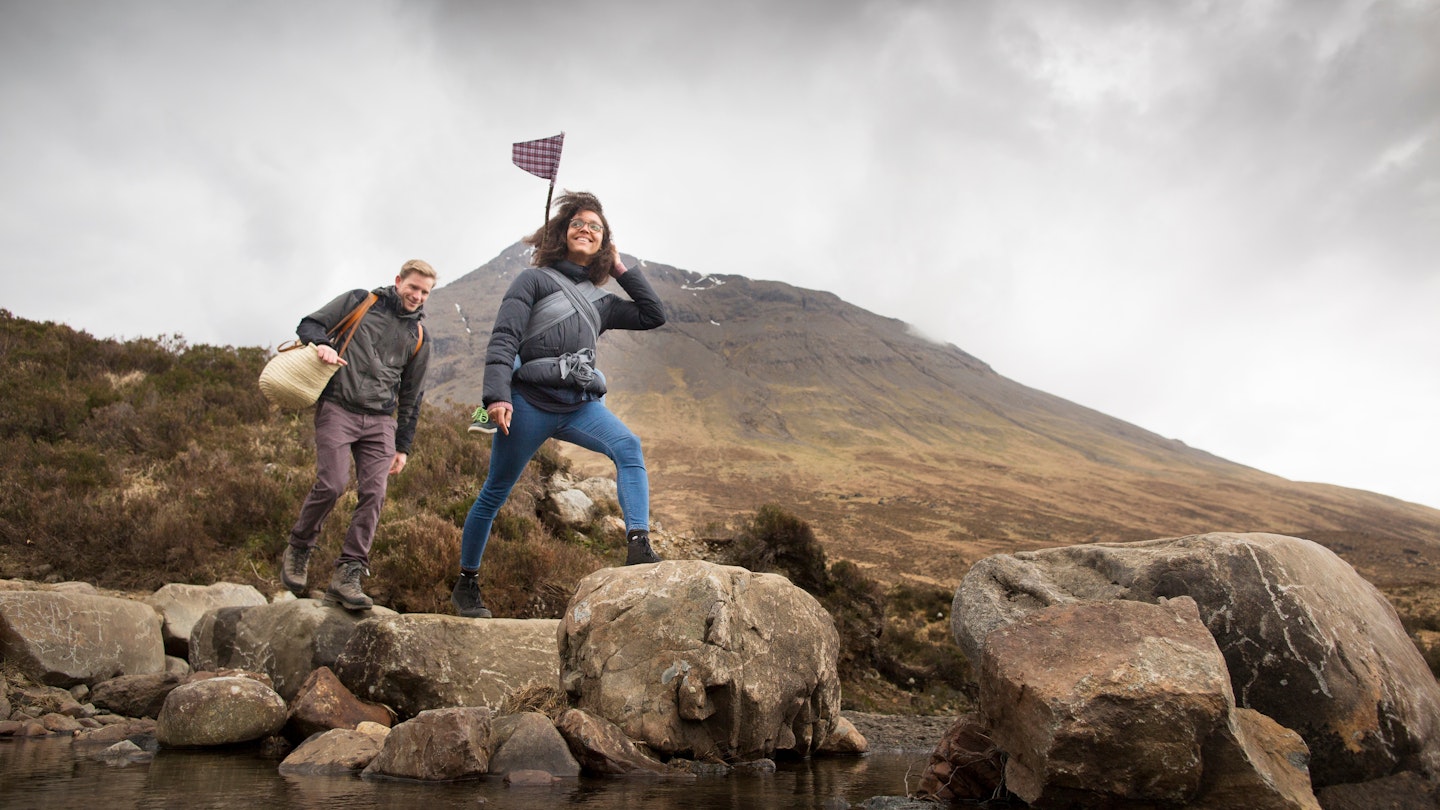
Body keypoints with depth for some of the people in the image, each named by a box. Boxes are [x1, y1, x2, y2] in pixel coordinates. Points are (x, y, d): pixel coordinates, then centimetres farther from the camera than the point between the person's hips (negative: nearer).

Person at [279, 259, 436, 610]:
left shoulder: (419, 338, 16)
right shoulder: (359, 301, 8)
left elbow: (411, 397, 18)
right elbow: (309, 324, 8)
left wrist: (403, 446, 13)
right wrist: (322, 344, -16)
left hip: (380, 421, 3)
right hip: (337, 409, -3)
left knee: (373, 495, -9)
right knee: (331, 485, -15)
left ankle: (348, 575, -5)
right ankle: (298, 549, 11)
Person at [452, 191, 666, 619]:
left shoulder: (600, 301, 19)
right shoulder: (535, 279, 5)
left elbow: (654, 315, 20)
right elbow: (503, 339, -5)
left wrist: (621, 269, 19)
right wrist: (497, 395, -18)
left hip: (579, 404, 4)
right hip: (529, 401, -4)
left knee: (628, 446, -25)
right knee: (494, 494, 4)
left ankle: (638, 546, -36)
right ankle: (466, 584, 20)